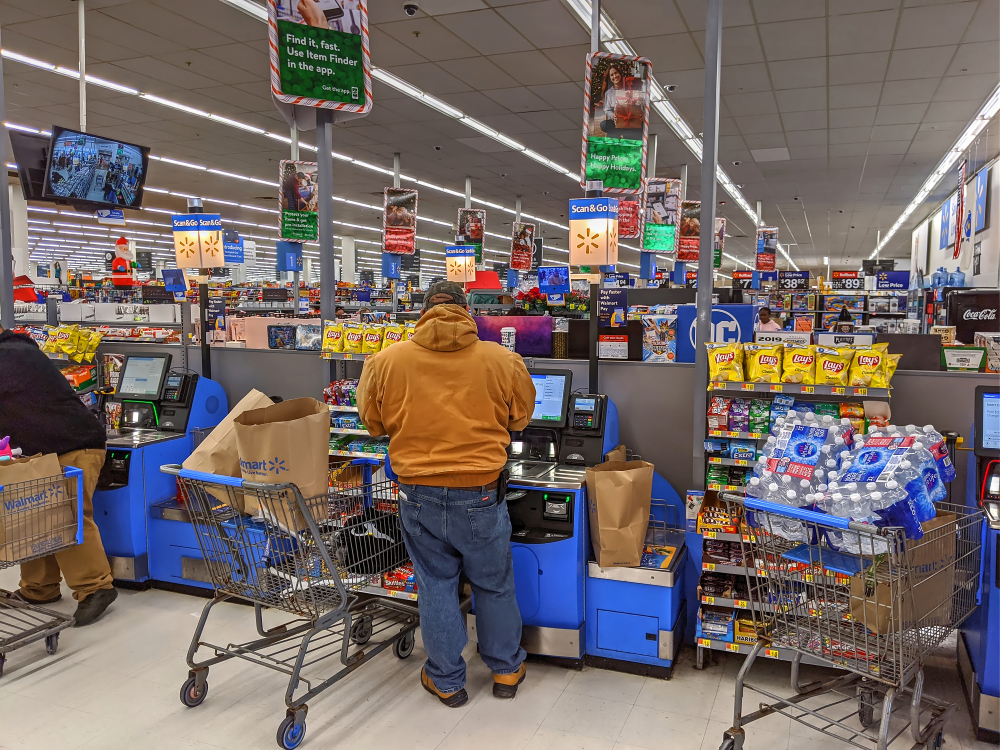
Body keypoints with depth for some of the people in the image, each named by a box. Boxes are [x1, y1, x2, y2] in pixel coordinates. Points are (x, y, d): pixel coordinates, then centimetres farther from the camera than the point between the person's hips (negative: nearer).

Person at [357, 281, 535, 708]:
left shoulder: (387, 361, -7)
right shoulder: (501, 360, -8)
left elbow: (373, 422, 7)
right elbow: (520, 418, 6)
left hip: (418, 494, 1)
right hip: (480, 494, 0)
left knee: (435, 585, 17)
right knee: (494, 584, 18)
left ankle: (446, 681, 31)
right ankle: (506, 670, 36)